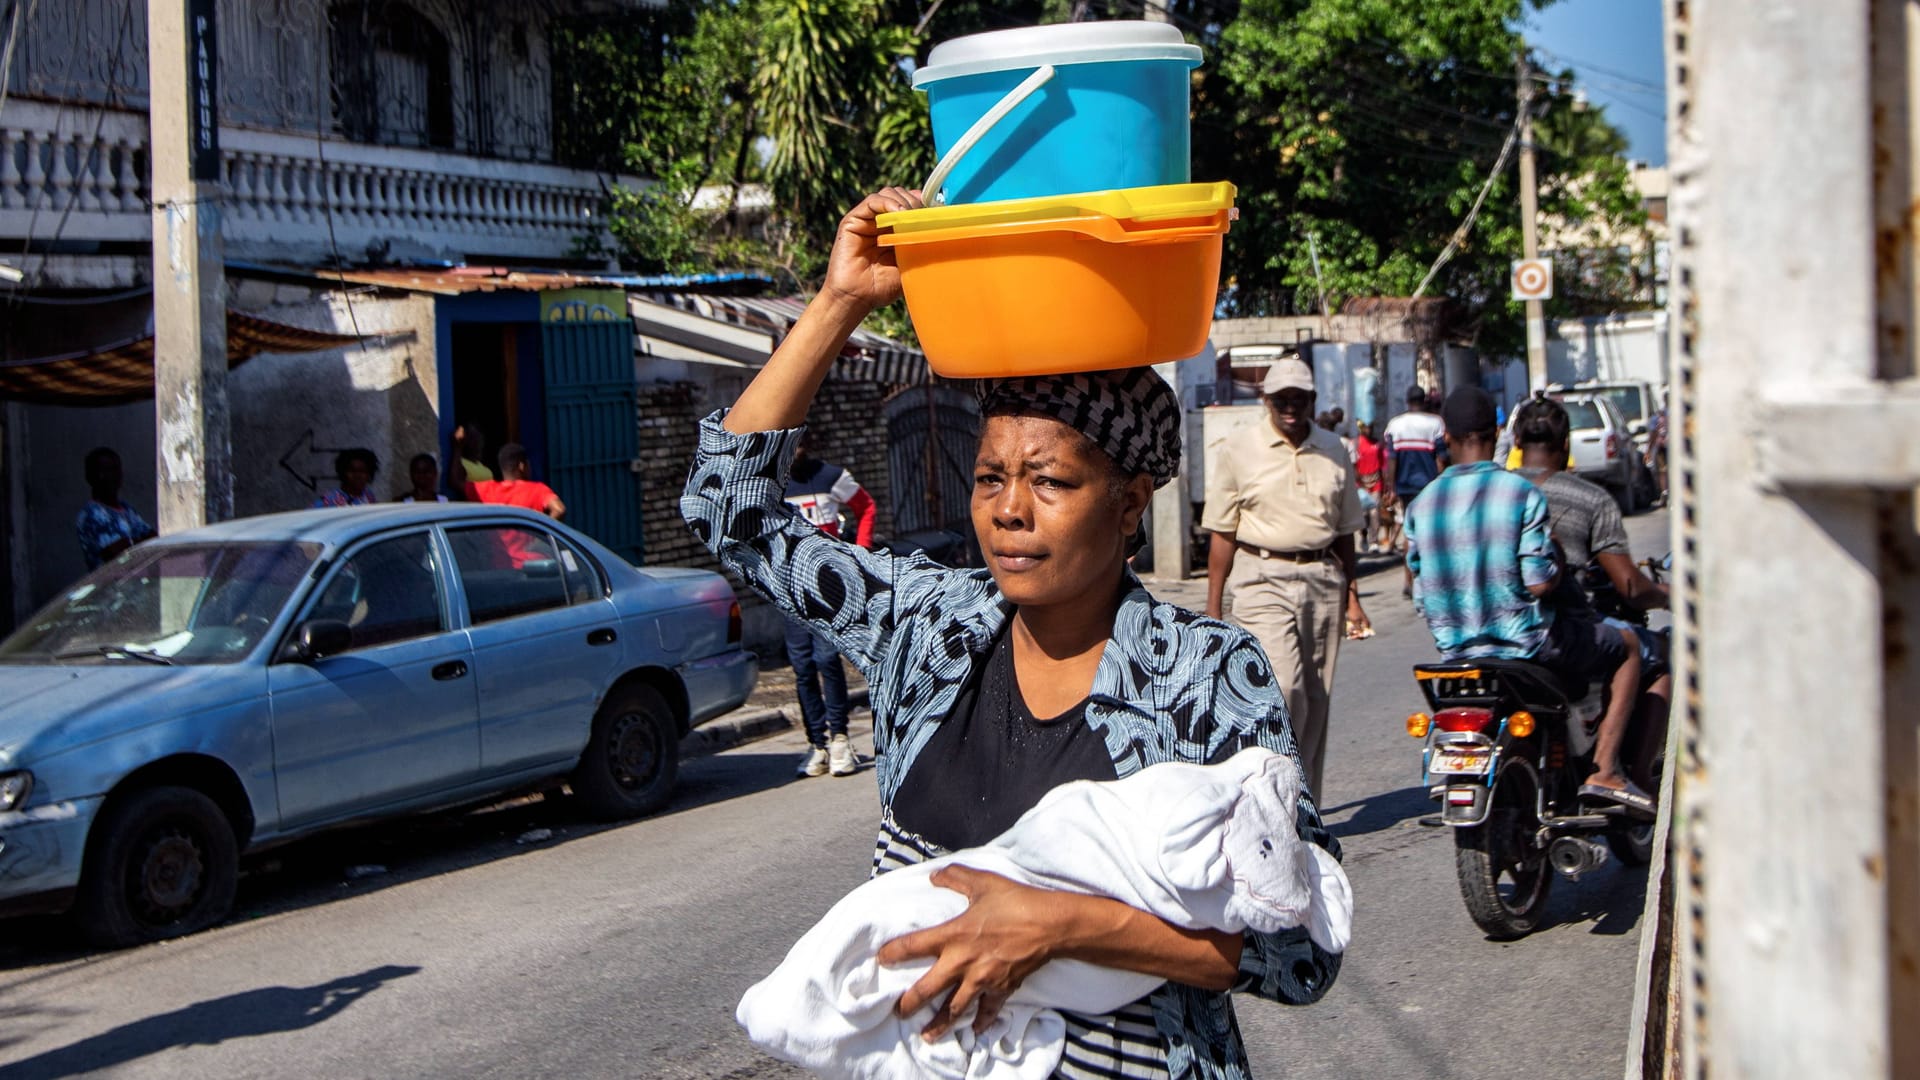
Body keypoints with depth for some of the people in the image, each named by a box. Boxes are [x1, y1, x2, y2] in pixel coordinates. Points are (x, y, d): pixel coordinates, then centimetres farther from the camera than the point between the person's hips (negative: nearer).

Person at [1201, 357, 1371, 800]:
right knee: (1281, 686, -18)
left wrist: (1352, 596, 15)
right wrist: (1213, 606, -1)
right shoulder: (1239, 449, 1)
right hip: (1264, 580, -4)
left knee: (1316, 699, 5)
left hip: (1323, 579, 4)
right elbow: (1222, 532, 2)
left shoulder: (1333, 450, 11)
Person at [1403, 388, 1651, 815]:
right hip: (1524, 644, -6)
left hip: (1453, 648, 6)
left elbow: (1421, 596, 6)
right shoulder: (1522, 493, -13)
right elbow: (1540, 583, -18)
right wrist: (1560, 554, 2)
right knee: (1628, 646, 17)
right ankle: (1605, 770, 6)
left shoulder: (1421, 505, 2)